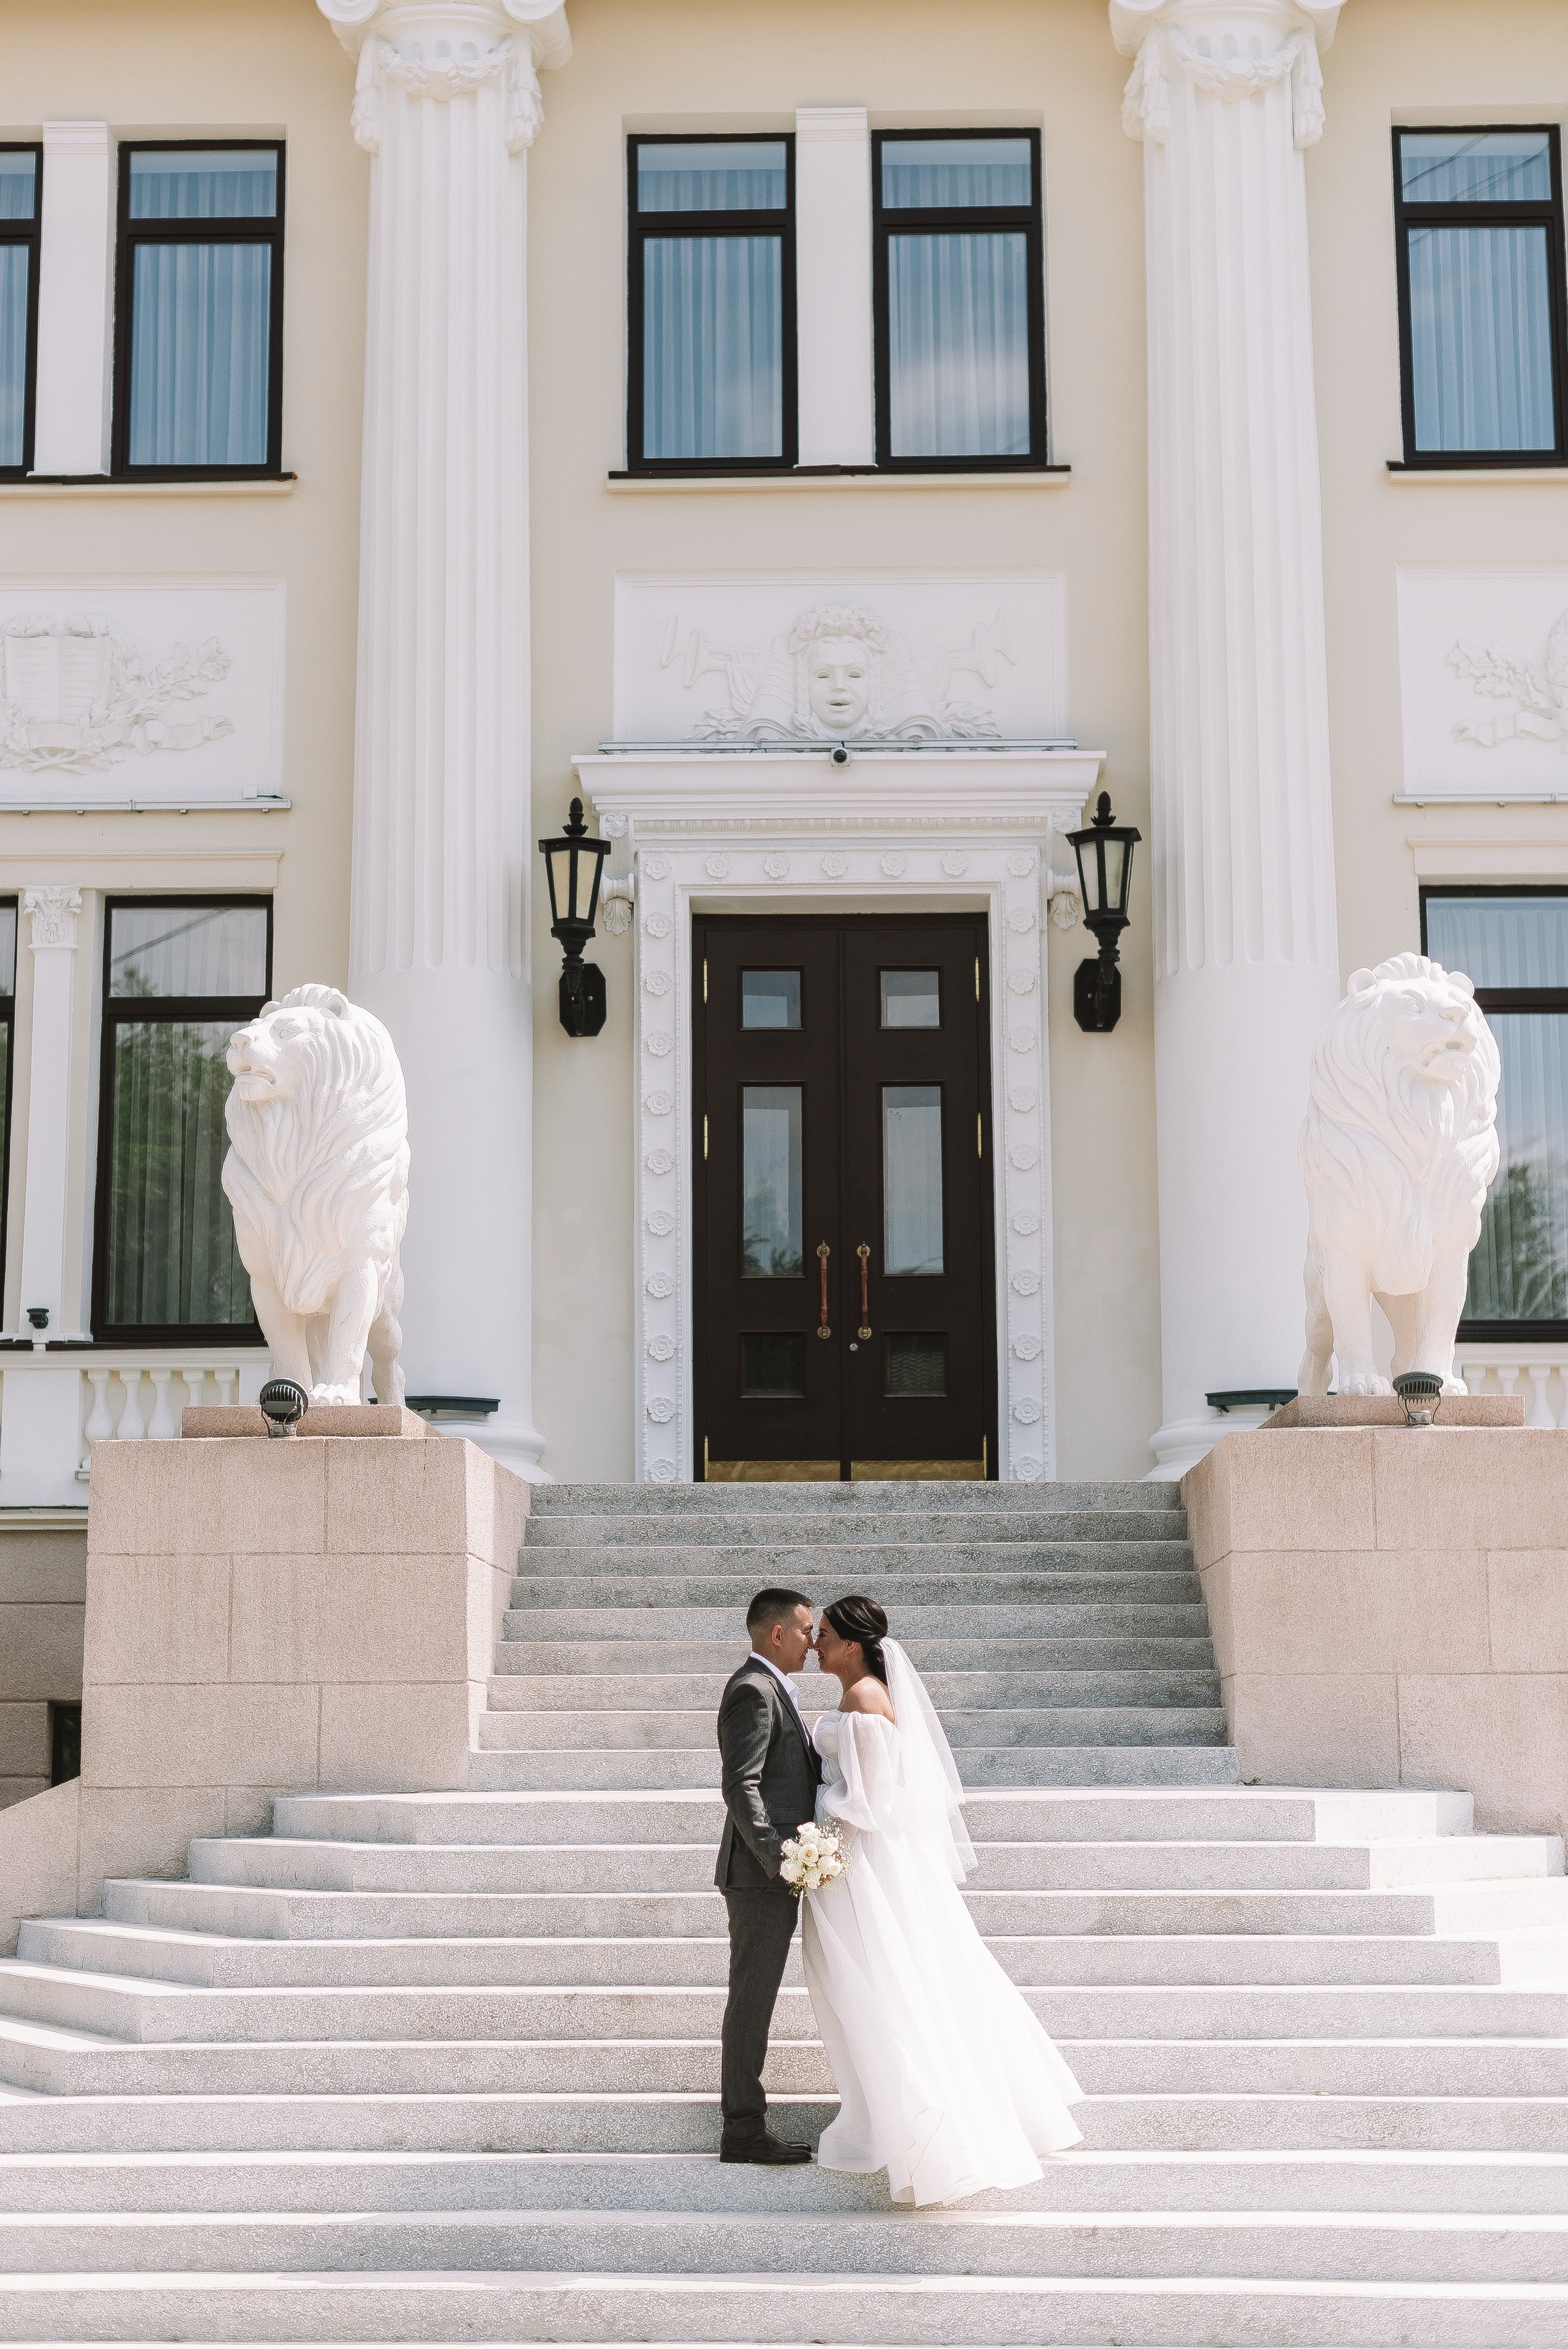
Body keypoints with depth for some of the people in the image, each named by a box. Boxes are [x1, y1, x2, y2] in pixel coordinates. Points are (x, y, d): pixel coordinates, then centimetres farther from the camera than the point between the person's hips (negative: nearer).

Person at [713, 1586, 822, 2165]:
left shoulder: (767, 1689, 19)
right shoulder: (754, 1690, -14)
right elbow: (740, 1787, -21)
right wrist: (779, 1859, -26)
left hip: (770, 1873, 10)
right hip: (759, 1874, -10)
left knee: (754, 2002, 12)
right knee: (752, 2002, -6)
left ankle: (745, 2125, 16)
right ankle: (743, 2130, -2)